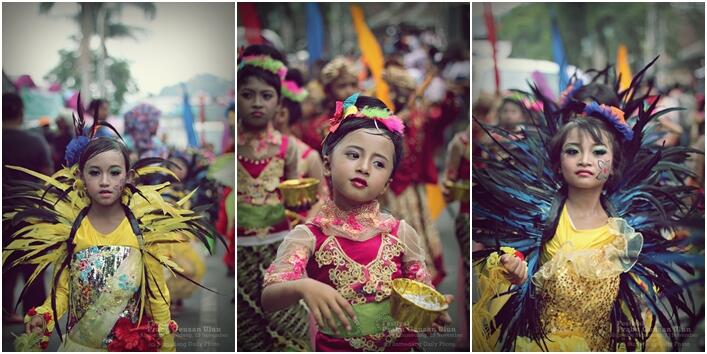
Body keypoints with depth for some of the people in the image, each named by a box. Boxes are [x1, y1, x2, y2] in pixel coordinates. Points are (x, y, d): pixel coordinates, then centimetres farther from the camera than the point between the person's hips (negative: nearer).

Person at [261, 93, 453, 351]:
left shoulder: (401, 233, 4)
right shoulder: (308, 237, -2)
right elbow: (268, 299, -8)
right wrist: (302, 287, -28)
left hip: (400, 344, 2)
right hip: (336, 346, -1)